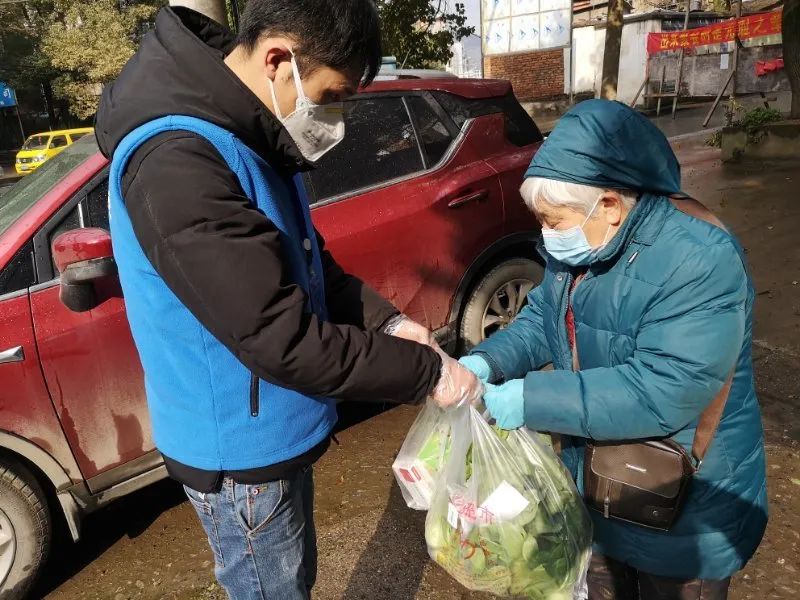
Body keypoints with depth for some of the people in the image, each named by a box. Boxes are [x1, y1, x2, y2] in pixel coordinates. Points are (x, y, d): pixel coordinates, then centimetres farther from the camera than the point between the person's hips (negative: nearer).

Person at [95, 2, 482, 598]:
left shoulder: (249, 137, 1)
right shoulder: (178, 160, -30)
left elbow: (306, 264, 10)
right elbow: (281, 339, -32)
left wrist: (386, 321, -4)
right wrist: (427, 370, -23)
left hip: (279, 432, 8)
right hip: (241, 449, -8)